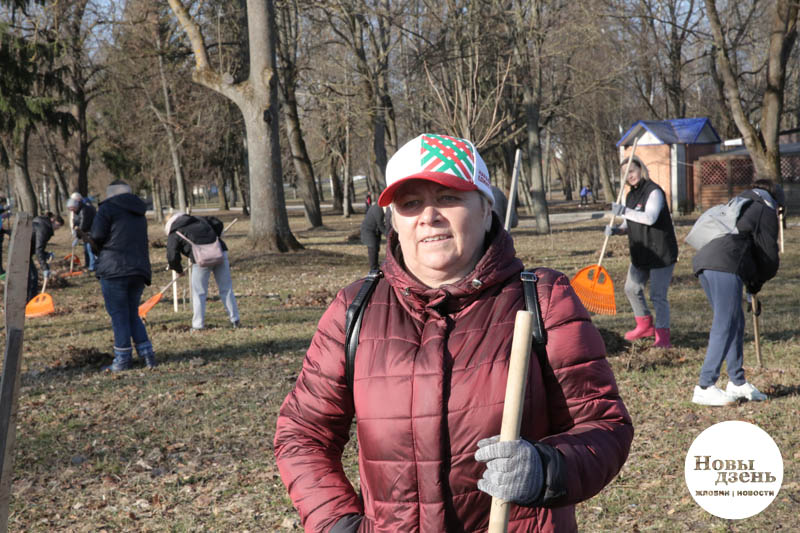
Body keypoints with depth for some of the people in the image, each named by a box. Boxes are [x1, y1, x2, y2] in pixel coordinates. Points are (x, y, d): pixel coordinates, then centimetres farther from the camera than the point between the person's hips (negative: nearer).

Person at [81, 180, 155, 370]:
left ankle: (123, 359, 2)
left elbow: (97, 237, -8)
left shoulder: (108, 208, -1)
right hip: (139, 270, 7)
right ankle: (147, 353, 6)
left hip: (114, 269, -7)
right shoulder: (139, 214, 22)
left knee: (119, 315, -1)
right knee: (132, 315, 16)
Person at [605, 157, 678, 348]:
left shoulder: (654, 191, -15)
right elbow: (629, 224, 17)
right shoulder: (631, 195, 11)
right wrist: (616, 230, -4)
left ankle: (663, 337, -6)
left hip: (661, 253, -9)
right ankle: (645, 326, 36)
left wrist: (625, 211, -35)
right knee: (632, 289, 18)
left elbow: (650, 218, -30)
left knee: (658, 295, -10)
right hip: (641, 254, 9)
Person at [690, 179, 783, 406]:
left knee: (736, 323, 15)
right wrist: (757, 282, 23)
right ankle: (704, 388, -10)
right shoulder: (766, 210, 9)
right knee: (725, 326, -7)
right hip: (725, 265, -9)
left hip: (704, 261, 9)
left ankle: (737, 383, 19)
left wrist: (751, 279, 26)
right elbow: (769, 254, 7)